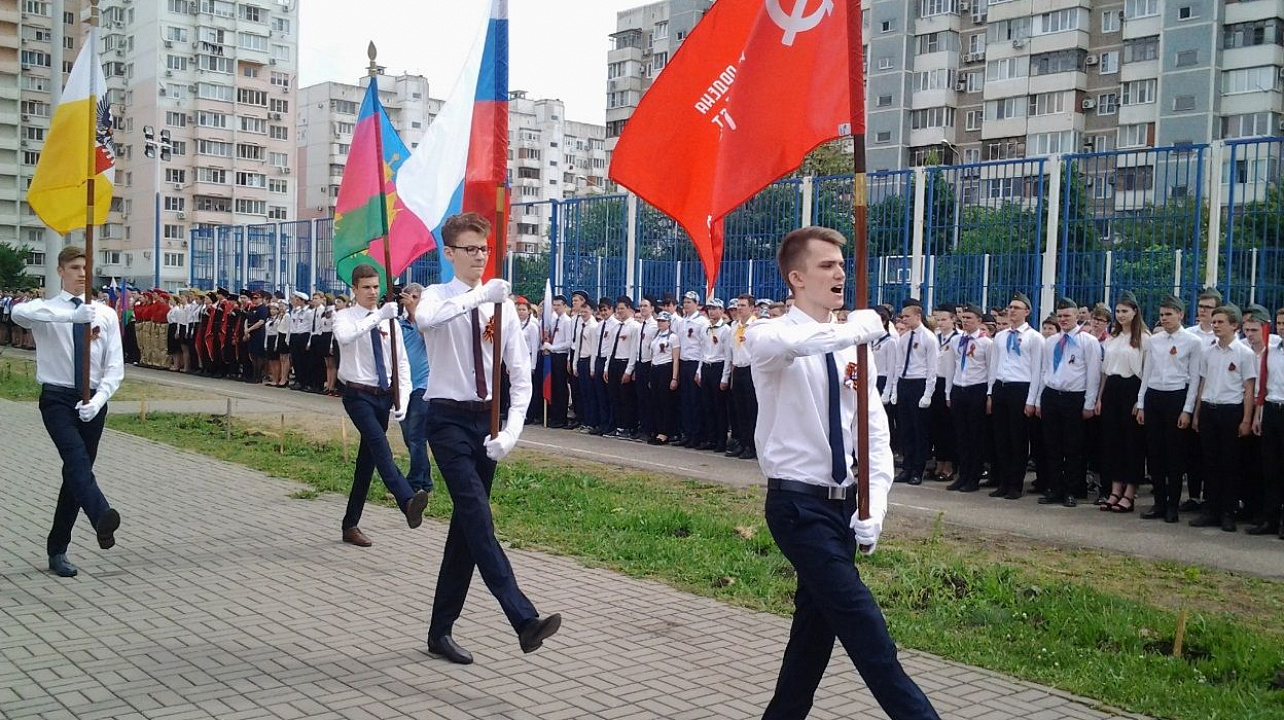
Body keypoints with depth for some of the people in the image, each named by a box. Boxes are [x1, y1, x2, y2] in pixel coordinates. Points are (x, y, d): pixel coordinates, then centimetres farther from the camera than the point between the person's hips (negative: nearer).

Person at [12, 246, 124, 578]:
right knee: (77, 458, -28)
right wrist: (71, 315, -41)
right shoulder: (45, 311, -2)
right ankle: (102, 519, -51)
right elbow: (18, 313, -29)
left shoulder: (106, 314, 5)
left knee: (77, 470, 9)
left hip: (92, 401, 4)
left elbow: (115, 367, 2)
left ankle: (57, 550, 22)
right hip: (57, 399, -4)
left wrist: (98, 399, -15)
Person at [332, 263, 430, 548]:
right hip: (358, 395, -5)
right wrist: (377, 316, -36)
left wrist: (402, 399, -2)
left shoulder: (389, 320, 8)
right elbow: (344, 337, -30)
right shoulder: (346, 317, -5)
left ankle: (351, 525, 22)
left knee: (367, 460, 11)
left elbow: (402, 361, 9)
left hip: (384, 396, 5)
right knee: (380, 446, -28)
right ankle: (408, 502, -47)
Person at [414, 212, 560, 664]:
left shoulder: (502, 303, 5)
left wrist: (512, 430, -8)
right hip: (449, 419, -4)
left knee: (466, 525, 9)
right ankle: (524, 620, -26)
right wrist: (477, 296, -38)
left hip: (487, 420, 5)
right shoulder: (438, 296, -4)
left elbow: (520, 373, 4)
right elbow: (424, 319, -32)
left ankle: (441, 630, 21)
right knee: (478, 518, -19)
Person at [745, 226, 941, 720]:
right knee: (862, 623, -11)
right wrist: (852, 330, -39)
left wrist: (874, 508, -8)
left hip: (843, 503, 7)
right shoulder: (770, 338, -11)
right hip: (798, 503, -6)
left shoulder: (851, 347, 6)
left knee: (818, 620, 15)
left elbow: (875, 430, 2)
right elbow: (775, 343, -39)